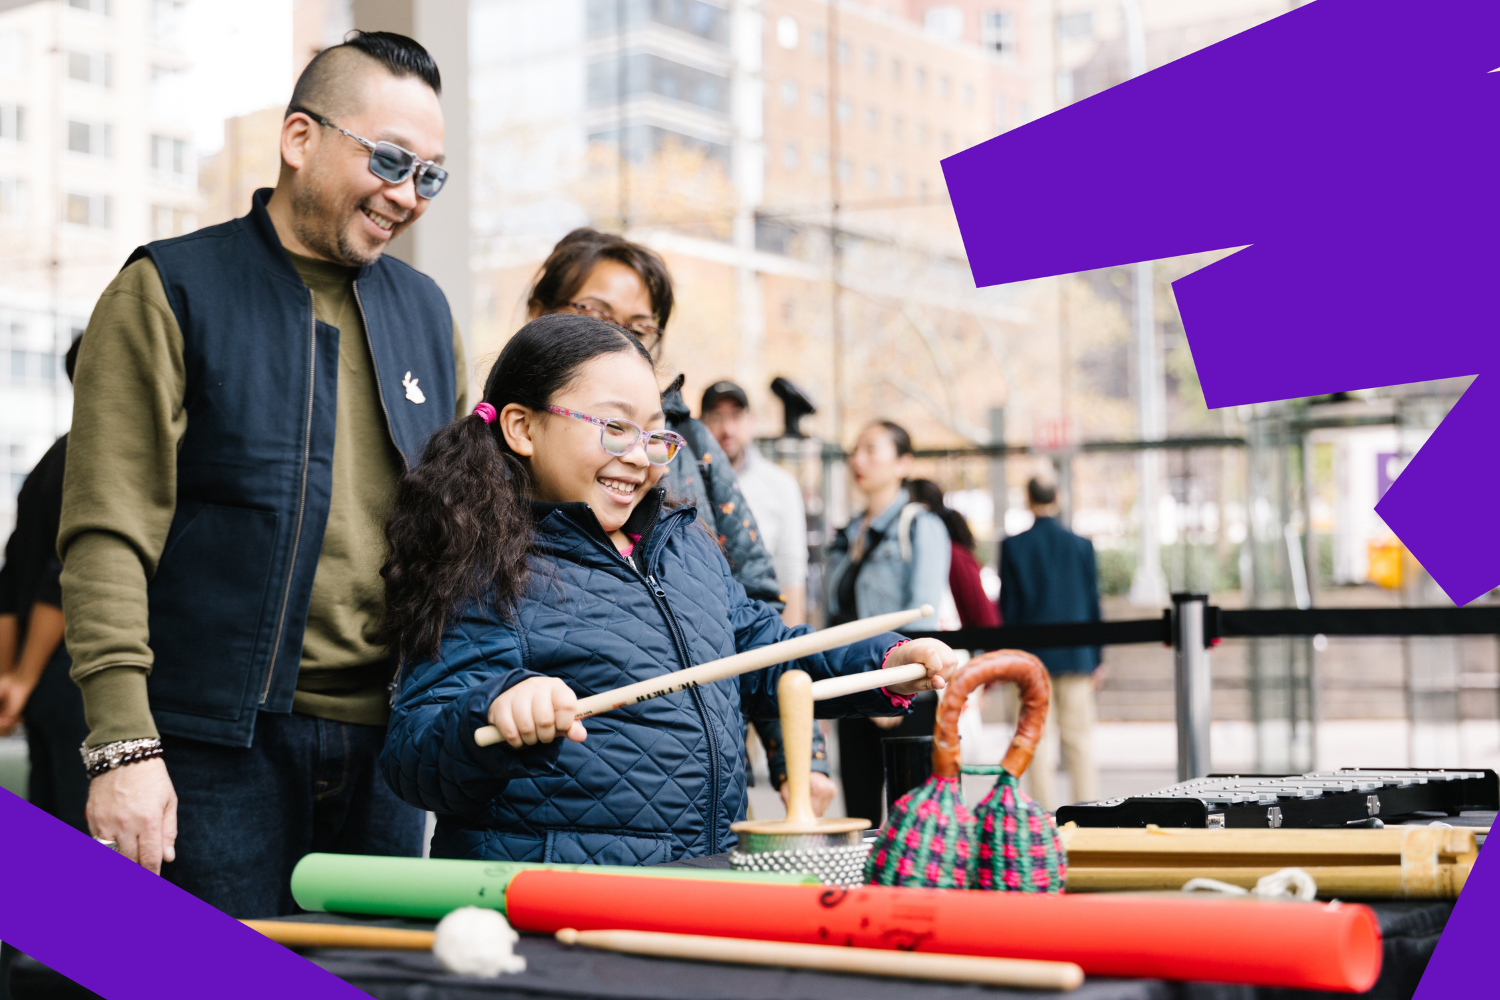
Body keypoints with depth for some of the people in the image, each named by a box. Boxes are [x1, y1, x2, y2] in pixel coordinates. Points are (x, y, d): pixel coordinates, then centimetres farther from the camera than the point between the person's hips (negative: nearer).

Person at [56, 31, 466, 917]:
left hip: (382, 744, 5)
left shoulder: (425, 312, 15)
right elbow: (109, 535, -9)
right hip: (220, 743, -5)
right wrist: (124, 743, -17)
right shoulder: (170, 293, -2)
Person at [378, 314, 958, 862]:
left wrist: (886, 665, 19)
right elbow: (411, 759, -9)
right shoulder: (487, 574, -4)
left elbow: (758, 648, 33)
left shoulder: (688, 544, 19)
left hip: (710, 875, 7)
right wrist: (499, 712, -30)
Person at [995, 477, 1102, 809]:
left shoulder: (1013, 546, -4)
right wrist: (1094, 658, 10)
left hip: (1031, 656, -2)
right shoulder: (1081, 545, 1)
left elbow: (1007, 607, -3)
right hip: (1075, 654, 2)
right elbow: (1093, 604, 4)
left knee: (1037, 741, 3)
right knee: (1079, 739, 6)